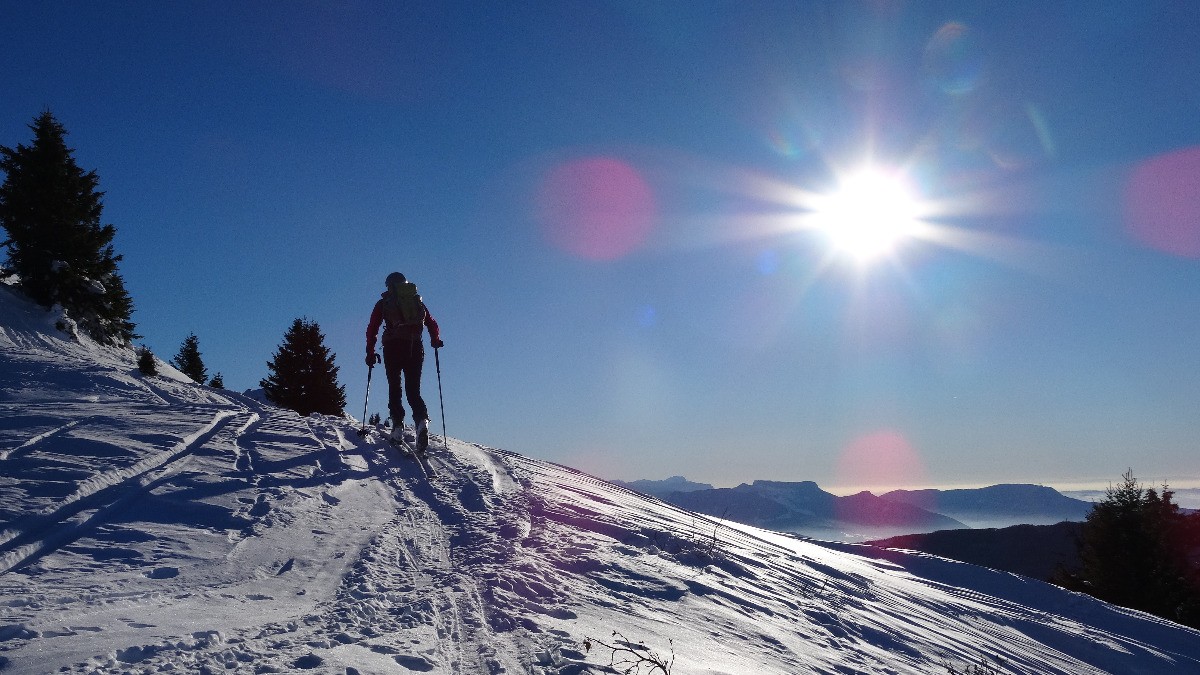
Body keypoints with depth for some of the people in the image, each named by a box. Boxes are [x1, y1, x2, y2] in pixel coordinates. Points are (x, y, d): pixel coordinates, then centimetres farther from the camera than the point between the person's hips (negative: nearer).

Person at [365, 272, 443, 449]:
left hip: (393, 346, -2)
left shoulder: (383, 303, 17)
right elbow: (432, 324, 12)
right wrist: (435, 340, 18)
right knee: (413, 390, 3)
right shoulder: (417, 301, 23)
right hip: (415, 347, 2)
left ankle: (398, 425, -6)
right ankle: (422, 421, -22)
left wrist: (370, 352, 13)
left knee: (395, 388, 8)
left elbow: (372, 329, 11)